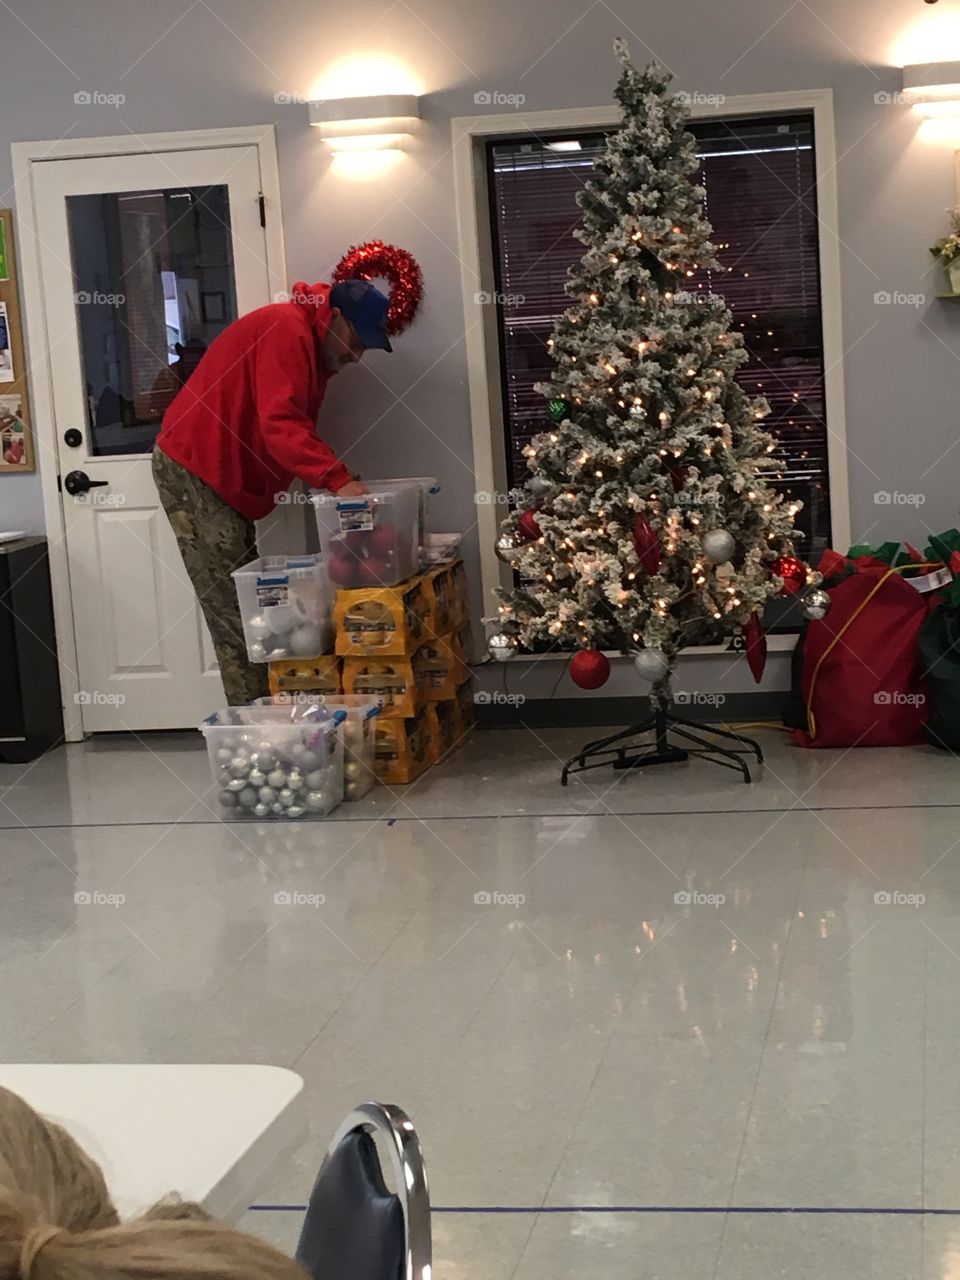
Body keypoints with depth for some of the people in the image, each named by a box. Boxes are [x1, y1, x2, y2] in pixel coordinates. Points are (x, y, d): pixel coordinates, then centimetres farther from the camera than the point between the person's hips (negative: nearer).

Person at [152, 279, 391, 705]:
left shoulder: (312, 349, 16)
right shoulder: (286, 330, -17)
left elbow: (296, 429, 14)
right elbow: (280, 426, -28)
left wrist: (340, 480, 0)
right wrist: (337, 478, -33)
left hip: (225, 480, 11)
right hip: (193, 473, -11)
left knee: (242, 608, 8)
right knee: (232, 613, -11)